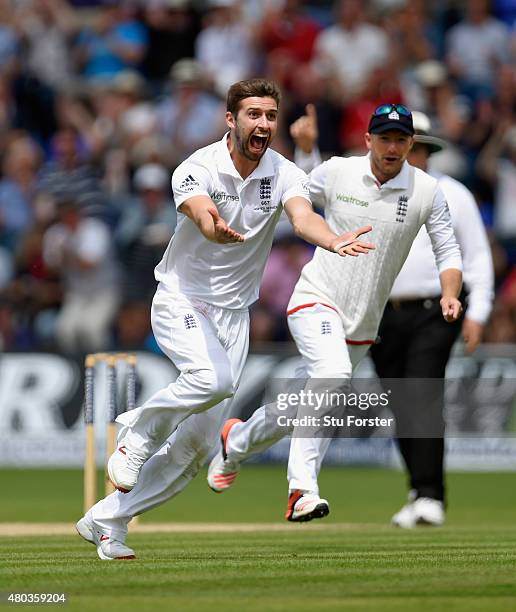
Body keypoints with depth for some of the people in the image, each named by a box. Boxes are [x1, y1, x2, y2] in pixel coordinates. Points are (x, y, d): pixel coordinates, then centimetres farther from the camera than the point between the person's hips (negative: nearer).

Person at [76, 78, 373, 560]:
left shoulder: (283, 174, -5)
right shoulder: (197, 169, -16)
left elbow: (303, 217, -25)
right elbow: (202, 213, -37)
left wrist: (334, 241, -48)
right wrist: (216, 229, -62)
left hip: (234, 312, 5)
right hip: (181, 300, -5)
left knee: (197, 445, 2)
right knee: (213, 377, -35)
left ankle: (107, 520, 15)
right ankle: (140, 430, -7)